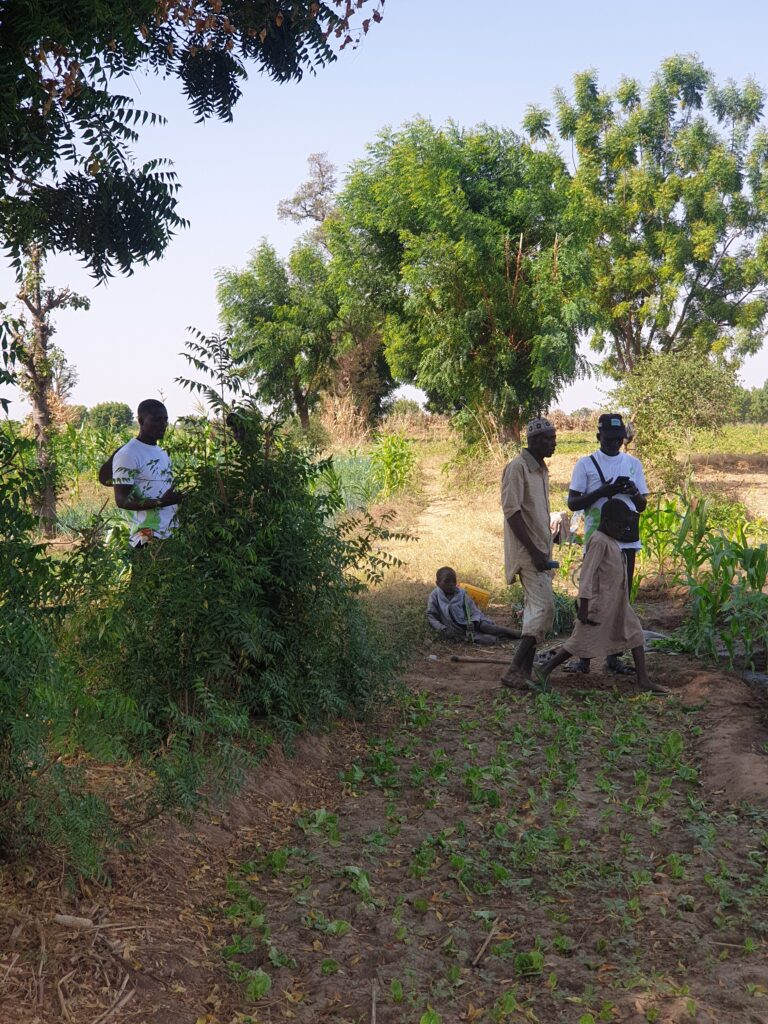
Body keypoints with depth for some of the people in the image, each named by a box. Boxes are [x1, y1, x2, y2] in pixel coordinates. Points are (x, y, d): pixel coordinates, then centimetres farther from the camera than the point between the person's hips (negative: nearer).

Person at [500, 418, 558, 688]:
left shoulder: (541, 469, 16)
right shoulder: (517, 468, -12)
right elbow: (512, 512, -19)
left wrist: (545, 551, 19)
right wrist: (534, 552, -21)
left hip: (540, 550, 10)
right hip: (527, 551, -9)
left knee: (535, 609, 9)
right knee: (543, 607, -15)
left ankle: (525, 671, 14)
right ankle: (515, 671, -13)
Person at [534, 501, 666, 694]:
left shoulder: (612, 541, 12)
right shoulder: (599, 541, -19)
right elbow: (587, 575, -23)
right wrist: (583, 609, -25)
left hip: (617, 605, 9)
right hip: (599, 606, -9)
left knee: (635, 635, 7)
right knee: (582, 641, -2)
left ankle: (643, 680, 12)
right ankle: (545, 670, 8)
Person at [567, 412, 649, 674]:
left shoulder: (633, 463, 12)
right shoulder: (586, 464, 1)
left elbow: (642, 506, 13)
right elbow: (573, 503, -3)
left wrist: (634, 493, -9)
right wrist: (602, 491, -16)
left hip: (627, 541, 4)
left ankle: (614, 655, 16)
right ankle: (584, 655, 6)